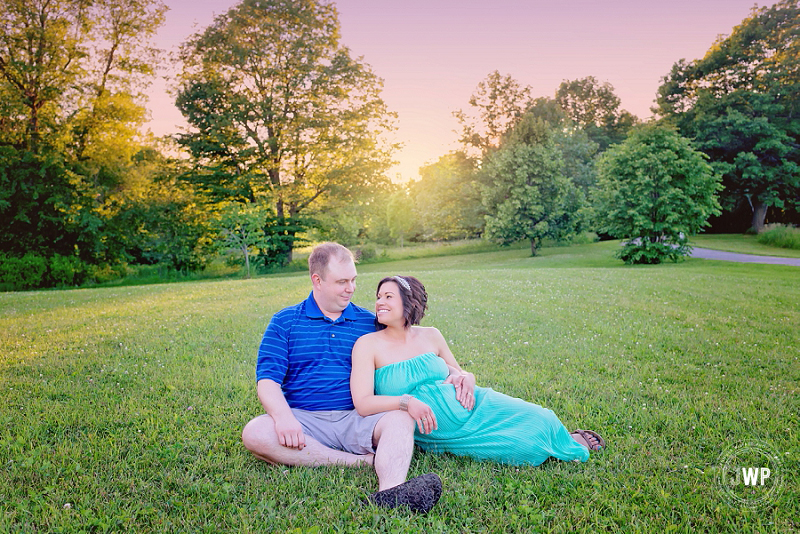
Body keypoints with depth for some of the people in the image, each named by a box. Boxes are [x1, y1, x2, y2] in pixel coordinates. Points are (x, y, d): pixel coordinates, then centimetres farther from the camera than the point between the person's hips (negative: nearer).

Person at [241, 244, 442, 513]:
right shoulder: (284, 322, 7)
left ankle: (390, 491, -55)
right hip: (304, 419, 0)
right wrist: (283, 417, -22)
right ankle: (363, 461, -27)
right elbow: (268, 380, -1)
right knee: (255, 433, -29)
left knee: (401, 419, -27)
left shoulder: (370, 322, 12)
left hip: (358, 418, 1)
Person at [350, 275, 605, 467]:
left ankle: (570, 441, 25)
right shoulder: (368, 345, -9)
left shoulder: (431, 336, 4)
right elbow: (363, 403, -17)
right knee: (524, 445, -17)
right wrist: (405, 402, -31)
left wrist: (466, 378, -7)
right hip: (433, 429, -4)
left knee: (536, 419, -9)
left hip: (470, 407, 4)